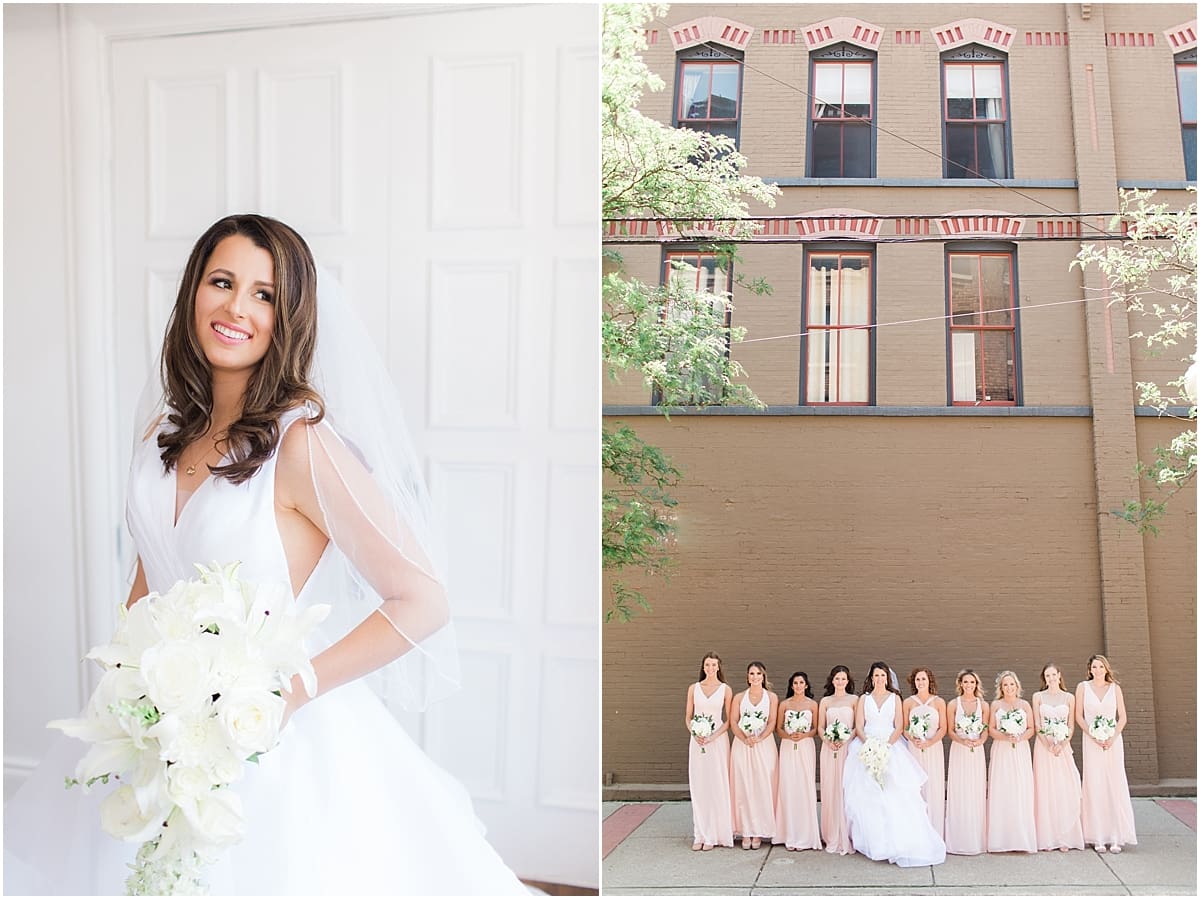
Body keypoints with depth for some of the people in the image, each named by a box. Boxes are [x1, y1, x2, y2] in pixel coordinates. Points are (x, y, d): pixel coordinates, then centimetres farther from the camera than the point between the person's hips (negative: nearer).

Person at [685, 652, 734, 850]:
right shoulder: (694, 688, 7)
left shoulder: (725, 690, 1)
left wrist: (713, 736, -13)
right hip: (697, 741, 2)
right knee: (698, 787, 3)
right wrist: (694, 734, -9)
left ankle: (713, 835, 6)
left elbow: (728, 720, 0)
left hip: (718, 740, -2)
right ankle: (700, 835, 10)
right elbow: (688, 717, 9)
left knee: (716, 786, -2)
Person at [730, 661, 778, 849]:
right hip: (742, 746, 1)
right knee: (743, 787, -1)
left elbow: (772, 723, -1)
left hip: (764, 745, -1)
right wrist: (745, 739, -14)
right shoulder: (739, 697, 9)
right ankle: (746, 831, 5)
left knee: (762, 786, -2)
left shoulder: (772, 697, 6)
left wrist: (758, 738, -16)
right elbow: (734, 723, 2)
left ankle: (759, 831, 6)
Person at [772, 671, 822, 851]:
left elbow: (816, 729, 6)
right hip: (788, 748, 1)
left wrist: (804, 735, -12)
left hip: (805, 748, -1)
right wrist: (789, 736, -11)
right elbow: (778, 728, 7)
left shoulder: (812, 704, 5)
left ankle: (804, 835, 5)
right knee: (788, 787, -3)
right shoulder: (784, 704, 6)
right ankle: (790, 835, 4)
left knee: (805, 788, -4)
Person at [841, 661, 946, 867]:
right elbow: (858, 727, 4)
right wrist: (869, 744, -13)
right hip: (866, 748, 1)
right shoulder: (864, 699, 11)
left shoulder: (895, 698, 10)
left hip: (890, 748, -1)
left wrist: (887, 744, -13)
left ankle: (900, 842, -10)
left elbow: (899, 727, 2)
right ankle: (873, 841, -1)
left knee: (896, 796, -11)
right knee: (866, 797, -6)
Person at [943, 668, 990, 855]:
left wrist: (980, 741, -14)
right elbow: (950, 731, 1)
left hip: (977, 751, 2)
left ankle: (977, 839, 12)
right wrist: (962, 741, -16)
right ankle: (959, 840, 6)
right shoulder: (953, 704, 1)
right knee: (959, 793, -1)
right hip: (958, 751, -2)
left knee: (977, 793, 3)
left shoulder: (983, 704, 6)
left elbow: (986, 729, 6)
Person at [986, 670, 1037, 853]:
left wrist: (1020, 737, -12)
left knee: (1021, 792, -3)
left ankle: (1022, 837, 4)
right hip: (1001, 751, 0)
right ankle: (1001, 838, 1)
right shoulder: (996, 705, 6)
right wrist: (1005, 737, -14)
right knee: (1001, 793, -3)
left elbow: (1031, 728, 6)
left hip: (1021, 751, 1)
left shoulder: (1025, 705, 8)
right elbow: (991, 729, 2)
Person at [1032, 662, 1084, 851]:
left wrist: (1061, 744, -10)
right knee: (1045, 791, -1)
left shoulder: (1069, 698, 8)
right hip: (1043, 747, -1)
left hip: (1064, 747, 1)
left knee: (1065, 790, -3)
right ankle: (1047, 838, 2)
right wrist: (1049, 745, -11)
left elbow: (1071, 726, 4)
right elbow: (1037, 725, 1)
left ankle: (1065, 837, 3)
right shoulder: (1038, 697, 6)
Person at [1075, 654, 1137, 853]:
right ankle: (1098, 838, 1)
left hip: (1113, 741, 1)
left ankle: (1116, 837, 4)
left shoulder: (1115, 688, 6)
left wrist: (1113, 738, -9)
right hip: (1091, 742, -1)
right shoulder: (1083, 687, 4)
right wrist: (1094, 737, -9)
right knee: (1094, 786, -2)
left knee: (1115, 786, -1)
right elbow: (1079, 716, 2)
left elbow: (1123, 717, 4)